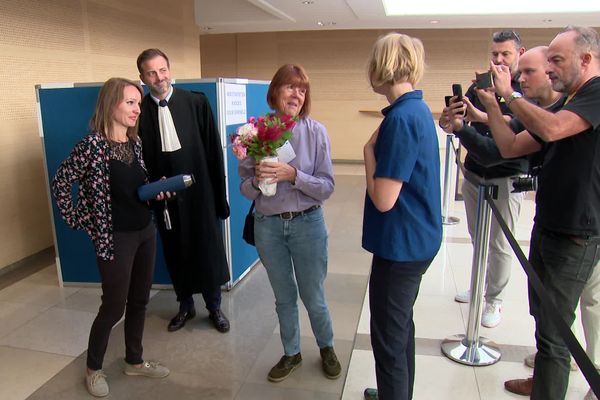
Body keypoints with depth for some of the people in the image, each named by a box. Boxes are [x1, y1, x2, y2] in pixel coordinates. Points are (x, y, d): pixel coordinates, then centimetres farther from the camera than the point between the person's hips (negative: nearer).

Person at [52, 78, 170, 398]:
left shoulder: (135, 141, 5)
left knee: (139, 300, 16)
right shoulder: (93, 144, -17)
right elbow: (60, 182, -10)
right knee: (114, 306, 6)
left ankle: (134, 361, 34)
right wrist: (77, 221, -7)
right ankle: (94, 369, 30)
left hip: (146, 231, 7)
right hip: (115, 238, -7)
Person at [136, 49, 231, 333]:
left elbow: (214, 150, -4)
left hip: (200, 193, -1)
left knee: (209, 252, 10)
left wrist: (219, 193, -5)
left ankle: (214, 307, 32)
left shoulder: (196, 103, -5)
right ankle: (185, 306, 38)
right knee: (176, 254, 15)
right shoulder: (139, 111, -4)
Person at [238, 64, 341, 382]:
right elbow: (245, 188, -1)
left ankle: (326, 348, 42)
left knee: (313, 297, 12)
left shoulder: (315, 131, -9)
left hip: (307, 224, -2)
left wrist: (292, 174, -24)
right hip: (268, 225, 2)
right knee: (284, 297, 18)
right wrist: (258, 179, -22)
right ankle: (291, 354, 41)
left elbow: (326, 187, -11)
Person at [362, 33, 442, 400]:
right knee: (401, 326, 26)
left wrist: (369, 150, -14)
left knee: (389, 338, 6)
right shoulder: (418, 109, 8)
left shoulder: (402, 118, -23)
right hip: (416, 240, 11)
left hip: (401, 245, -10)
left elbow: (383, 199, -24)